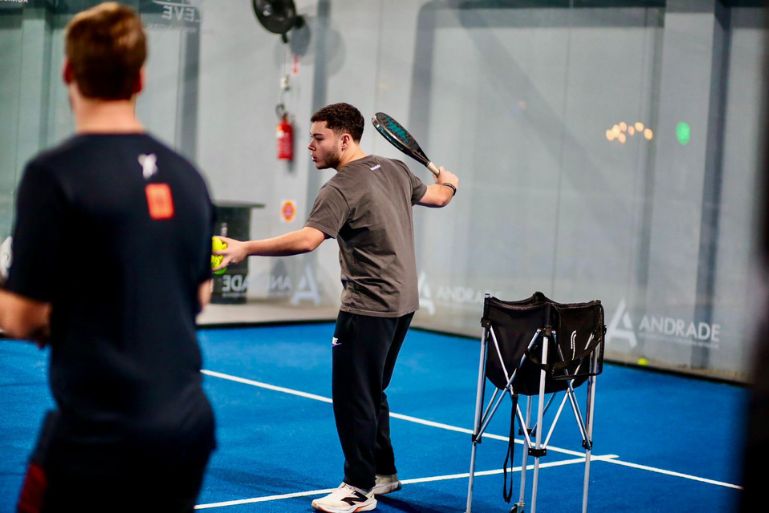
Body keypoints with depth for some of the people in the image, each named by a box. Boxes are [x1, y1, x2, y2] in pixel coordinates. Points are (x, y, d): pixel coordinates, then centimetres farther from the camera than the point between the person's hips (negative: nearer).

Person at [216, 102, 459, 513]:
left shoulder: (342, 189, -17)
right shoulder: (395, 170, 9)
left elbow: (307, 240, -31)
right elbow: (437, 196, 24)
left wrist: (247, 248, -32)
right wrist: (447, 182, 47)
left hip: (369, 307, -10)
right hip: (402, 301, 10)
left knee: (351, 395, -3)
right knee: (371, 393, 20)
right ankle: (383, 473, 30)